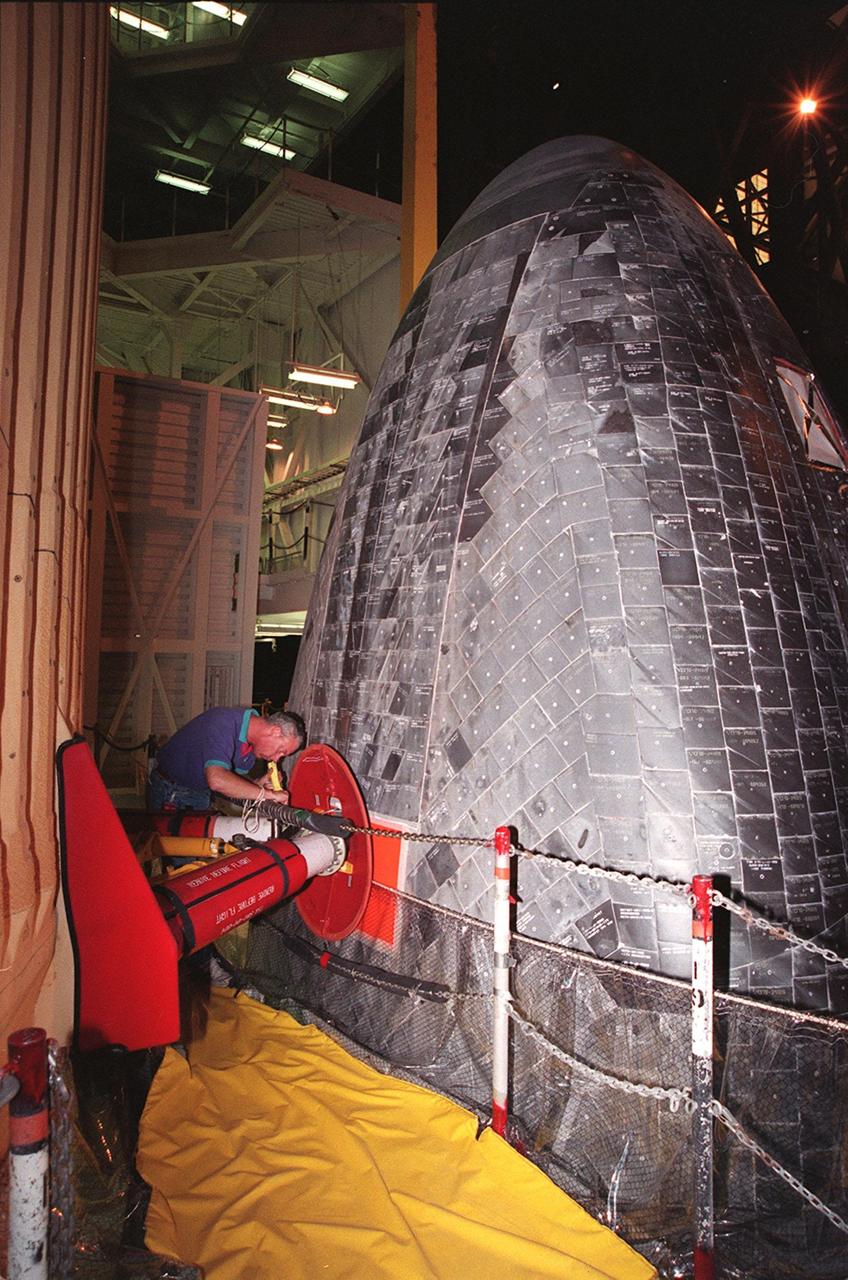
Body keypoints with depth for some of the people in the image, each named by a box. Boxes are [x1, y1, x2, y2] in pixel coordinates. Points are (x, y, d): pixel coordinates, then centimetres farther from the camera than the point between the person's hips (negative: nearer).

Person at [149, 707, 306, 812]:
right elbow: (217, 780, -45)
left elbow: (234, 780, 4)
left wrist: (258, 783, -17)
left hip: (202, 793, 7)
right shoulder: (223, 723, -33)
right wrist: (267, 794, -39)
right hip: (170, 789, -7)